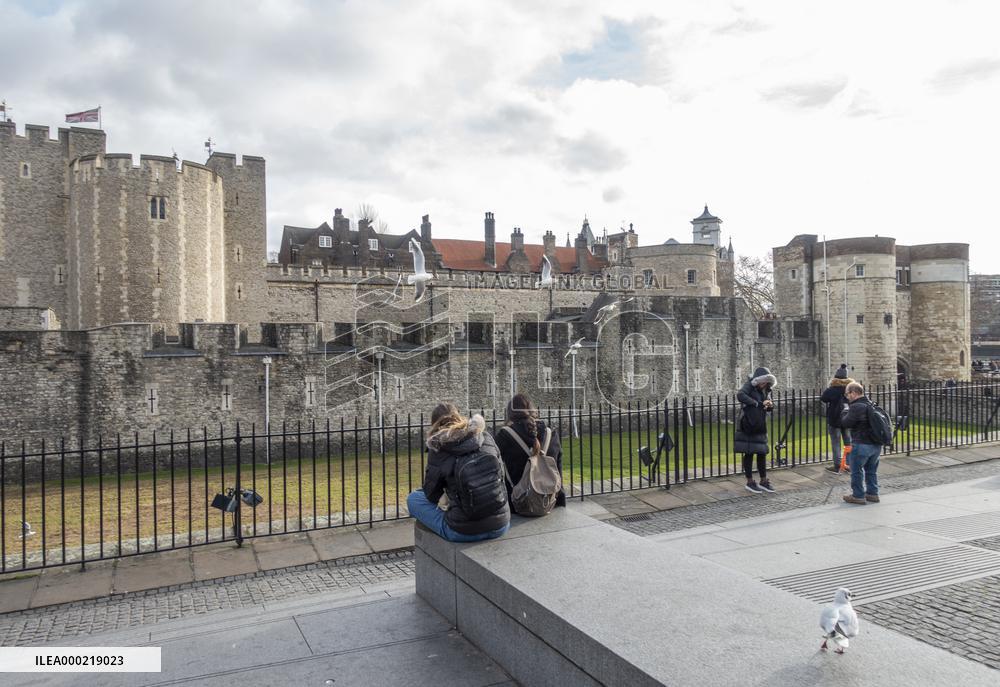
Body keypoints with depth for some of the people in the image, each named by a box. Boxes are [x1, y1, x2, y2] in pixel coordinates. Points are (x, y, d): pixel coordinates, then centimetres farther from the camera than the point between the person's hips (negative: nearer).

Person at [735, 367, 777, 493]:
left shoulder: (766, 390, 10)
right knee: (749, 453, 2)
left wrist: (770, 406, -6)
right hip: (747, 426, -6)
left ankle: (763, 481, 21)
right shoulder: (749, 386, -10)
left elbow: (767, 408, 18)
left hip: (760, 426, 6)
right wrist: (757, 404, -29)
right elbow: (740, 395, -30)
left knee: (762, 453, 9)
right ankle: (750, 482, 11)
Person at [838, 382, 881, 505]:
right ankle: (872, 493, 25)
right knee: (871, 470, 19)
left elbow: (845, 423, -15)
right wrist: (848, 410, 14)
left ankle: (858, 496, 8)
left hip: (861, 444, -9)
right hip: (876, 444, 9)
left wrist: (845, 411, 1)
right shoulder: (871, 405, 12)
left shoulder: (856, 407, -18)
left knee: (856, 470, 4)